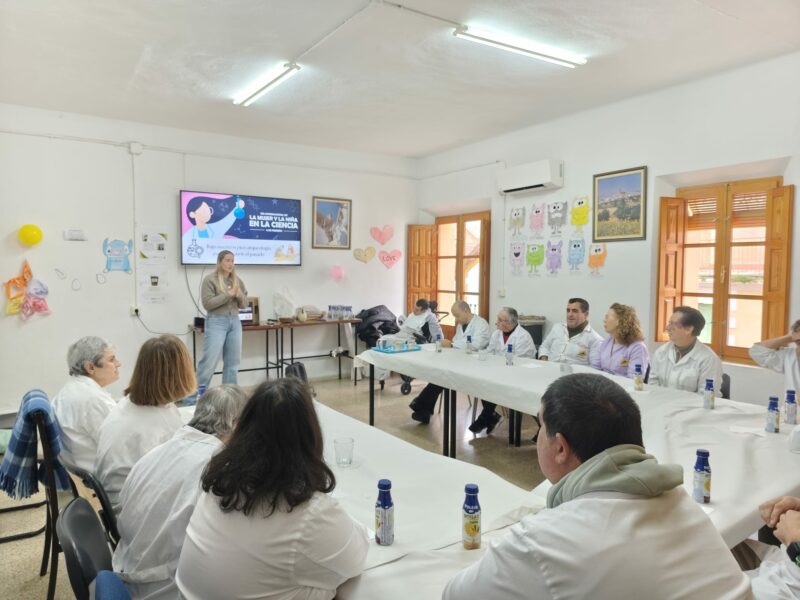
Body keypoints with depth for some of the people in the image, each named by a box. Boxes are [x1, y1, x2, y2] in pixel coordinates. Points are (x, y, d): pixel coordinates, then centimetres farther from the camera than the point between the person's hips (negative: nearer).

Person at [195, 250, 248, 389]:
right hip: (216, 322, -5)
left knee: (233, 362, 7)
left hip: (235, 322, 5)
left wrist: (240, 296, -10)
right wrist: (228, 294, -15)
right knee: (210, 360, -5)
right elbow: (207, 304, -12)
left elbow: (244, 304, 12)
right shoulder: (210, 279, -4)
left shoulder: (237, 280, 11)